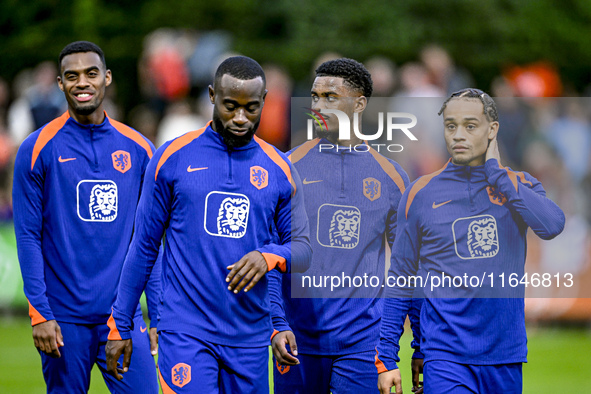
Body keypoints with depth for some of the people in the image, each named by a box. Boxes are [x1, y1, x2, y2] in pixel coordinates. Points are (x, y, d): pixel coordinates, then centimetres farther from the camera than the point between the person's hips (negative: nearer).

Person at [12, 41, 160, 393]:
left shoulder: (138, 149, 8)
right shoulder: (38, 149, 0)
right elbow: (28, 237, -2)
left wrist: (158, 316, 6)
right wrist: (39, 314, -10)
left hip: (123, 314, 2)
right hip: (64, 318, -2)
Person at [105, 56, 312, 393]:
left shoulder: (279, 170, 8)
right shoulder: (173, 158, 2)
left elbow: (303, 248, 10)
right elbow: (144, 245, 6)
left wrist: (270, 257, -14)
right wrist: (120, 325, 6)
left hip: (250, 337, 3)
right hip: (185, 331, -3)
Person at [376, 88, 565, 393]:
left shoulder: (520, 186, 6)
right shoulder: (421, 193, 4)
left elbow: (552, 226, -17)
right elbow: (400, 280, 7)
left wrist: (495, 171, -9)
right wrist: (386, 359, 3)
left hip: (505, 353, 2)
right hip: (445, 354, -2)